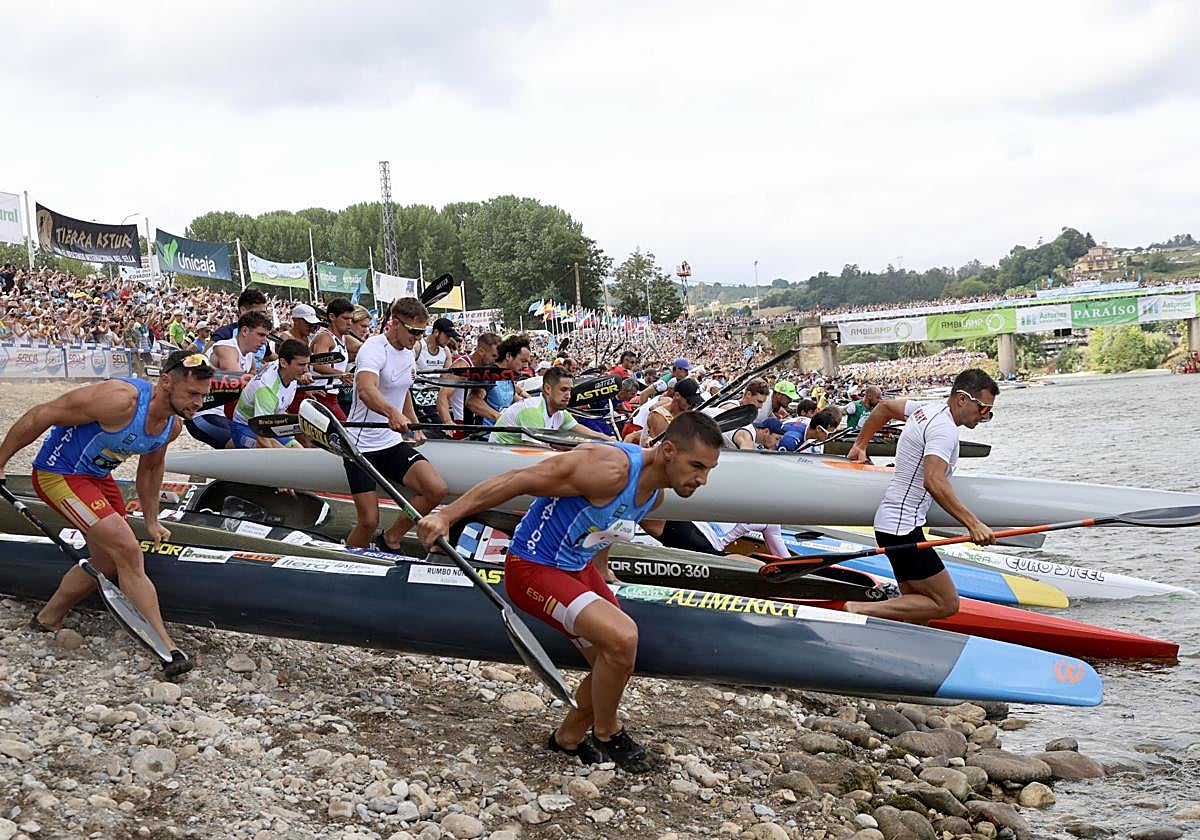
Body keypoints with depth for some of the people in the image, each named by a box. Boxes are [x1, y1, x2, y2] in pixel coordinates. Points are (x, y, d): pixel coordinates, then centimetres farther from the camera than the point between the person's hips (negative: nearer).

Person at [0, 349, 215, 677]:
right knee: (128, 552, -18)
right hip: (58, 474, -9)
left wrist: (151, 520, 19)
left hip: (98, 476, 9)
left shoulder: (171, 426, -5)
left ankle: (47, 620, 39)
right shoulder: (122, 399, -32)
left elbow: (151, 467, 16)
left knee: (107, 564, 16)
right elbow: (41, 415, -25)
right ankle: (167, 649, -14)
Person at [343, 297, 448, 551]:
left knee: (437, 490, -14)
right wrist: (392, 413, -57)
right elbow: (366, 389, -40)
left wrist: (415, 426, 28)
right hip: (361, 446, -7)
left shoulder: (408, 353, 8)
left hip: (393, 444, 7)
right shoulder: (374, 349, -18)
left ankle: (390, 540, 5)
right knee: (368, 521, -10)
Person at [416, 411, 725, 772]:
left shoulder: (656, 492, 0)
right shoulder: (612, 469, -29)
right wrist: (446, 515, -30)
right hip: (534, 569, -9)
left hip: (579, 569, 10)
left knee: (617, 665, 11)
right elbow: (520, 480, -29)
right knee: (622, 637, -25)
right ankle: (606, 733, 0)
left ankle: (568, 738, 35)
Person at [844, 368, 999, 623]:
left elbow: (884, 406, 28)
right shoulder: (944, 429, -18)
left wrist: (859, 446, 35)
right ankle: (860, 611, -15)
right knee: (946, 605, -10)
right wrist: (973, 523, -36)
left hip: (889, 521, 10)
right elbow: (934, 482, -32)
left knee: (915, 608, 10)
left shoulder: (927, 409, 12)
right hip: (902, 528, -10)